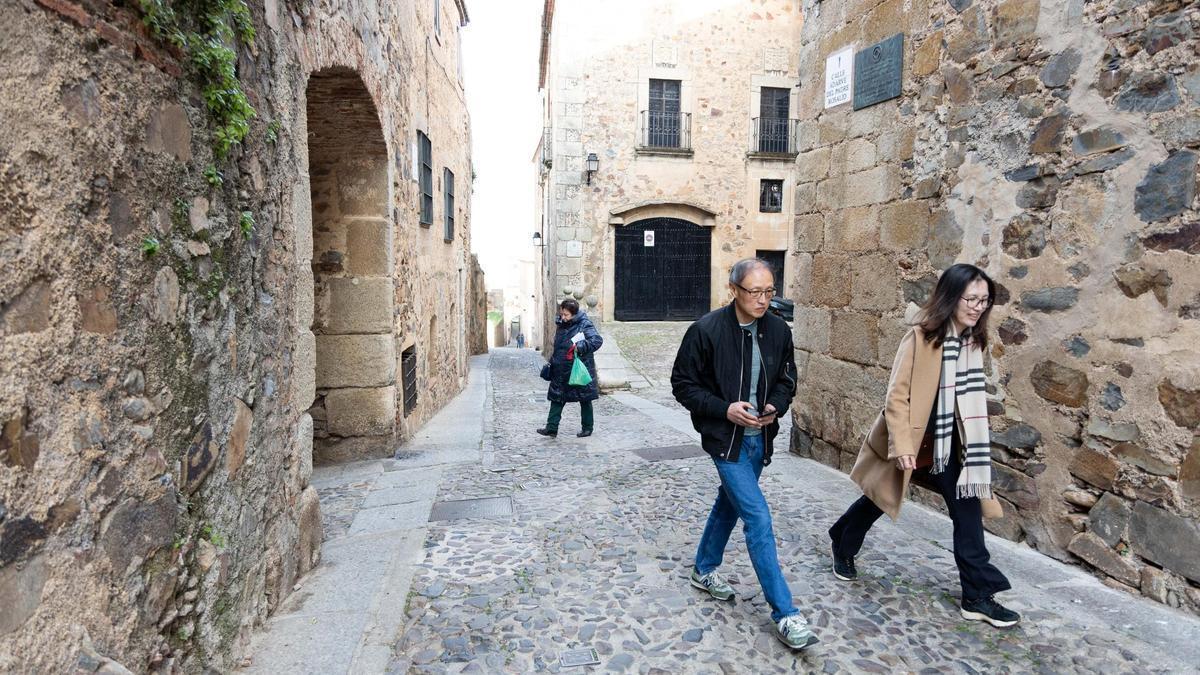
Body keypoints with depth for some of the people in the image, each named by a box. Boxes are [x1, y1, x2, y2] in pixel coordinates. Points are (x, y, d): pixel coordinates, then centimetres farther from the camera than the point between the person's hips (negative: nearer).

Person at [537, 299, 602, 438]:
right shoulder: (561, 325, 10)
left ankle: (588, 428, 19)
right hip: (561, 371, 6)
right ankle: (552, 428, 9)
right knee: (557, 398, 4)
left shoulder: (584, 325, -11)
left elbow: (598, 340, -23)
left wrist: (581, 347, -36)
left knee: (584, 400, 6)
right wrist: (551, 364, 22)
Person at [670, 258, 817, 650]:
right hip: (725, 439, -6)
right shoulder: (707, 330, -16)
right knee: (758, 518, -9)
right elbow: (683, 384, -10)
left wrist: (776, 406, -9)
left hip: (759, 438, 6)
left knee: (730, 505, 22)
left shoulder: (778, 330, -2)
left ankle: (704, 570, 44)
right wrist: (725, 409, -21)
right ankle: (785, 614, 0)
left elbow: (787, 378, 12)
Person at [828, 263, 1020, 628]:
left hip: (946, 443, 6)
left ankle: (978, 596, 14)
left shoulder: (972, 340, 0)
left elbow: (968, 398, 10)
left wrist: (970, 445, 11)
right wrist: (901, 445, -21)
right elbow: (897, 395, -19)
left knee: (968, 509, 2)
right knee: (879, 499, 13)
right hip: (911, 440, -5)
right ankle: (843, 544, 40)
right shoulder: (921, 337, -20)